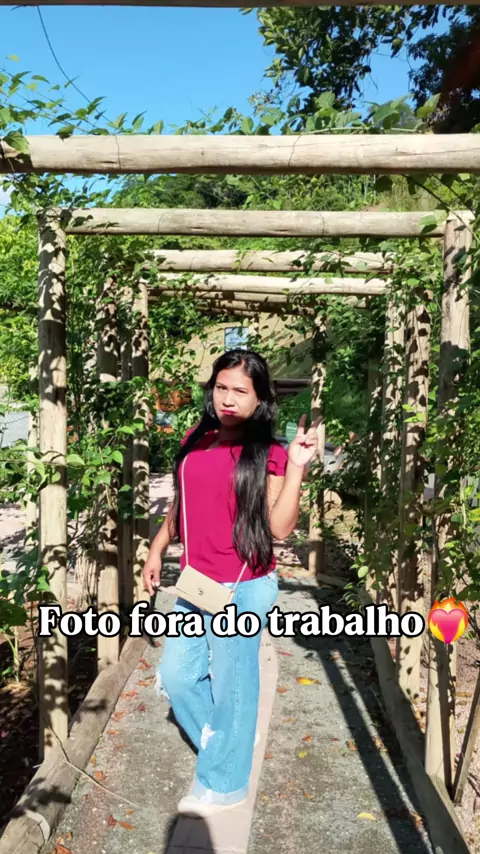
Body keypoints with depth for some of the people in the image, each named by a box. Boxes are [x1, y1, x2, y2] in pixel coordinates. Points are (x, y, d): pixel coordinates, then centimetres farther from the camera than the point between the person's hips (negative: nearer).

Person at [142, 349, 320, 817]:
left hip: (243, 589, -6)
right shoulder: (194, 441, 4)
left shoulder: (267, 455, -11)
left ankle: (224, 782, 34)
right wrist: (156, 549, 13)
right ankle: (221, 744, 43)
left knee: (230, 685, 10)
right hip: (194, 584, 6)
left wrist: (296, 465, -23)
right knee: (175, 677, 17)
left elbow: (279, 527, -18)